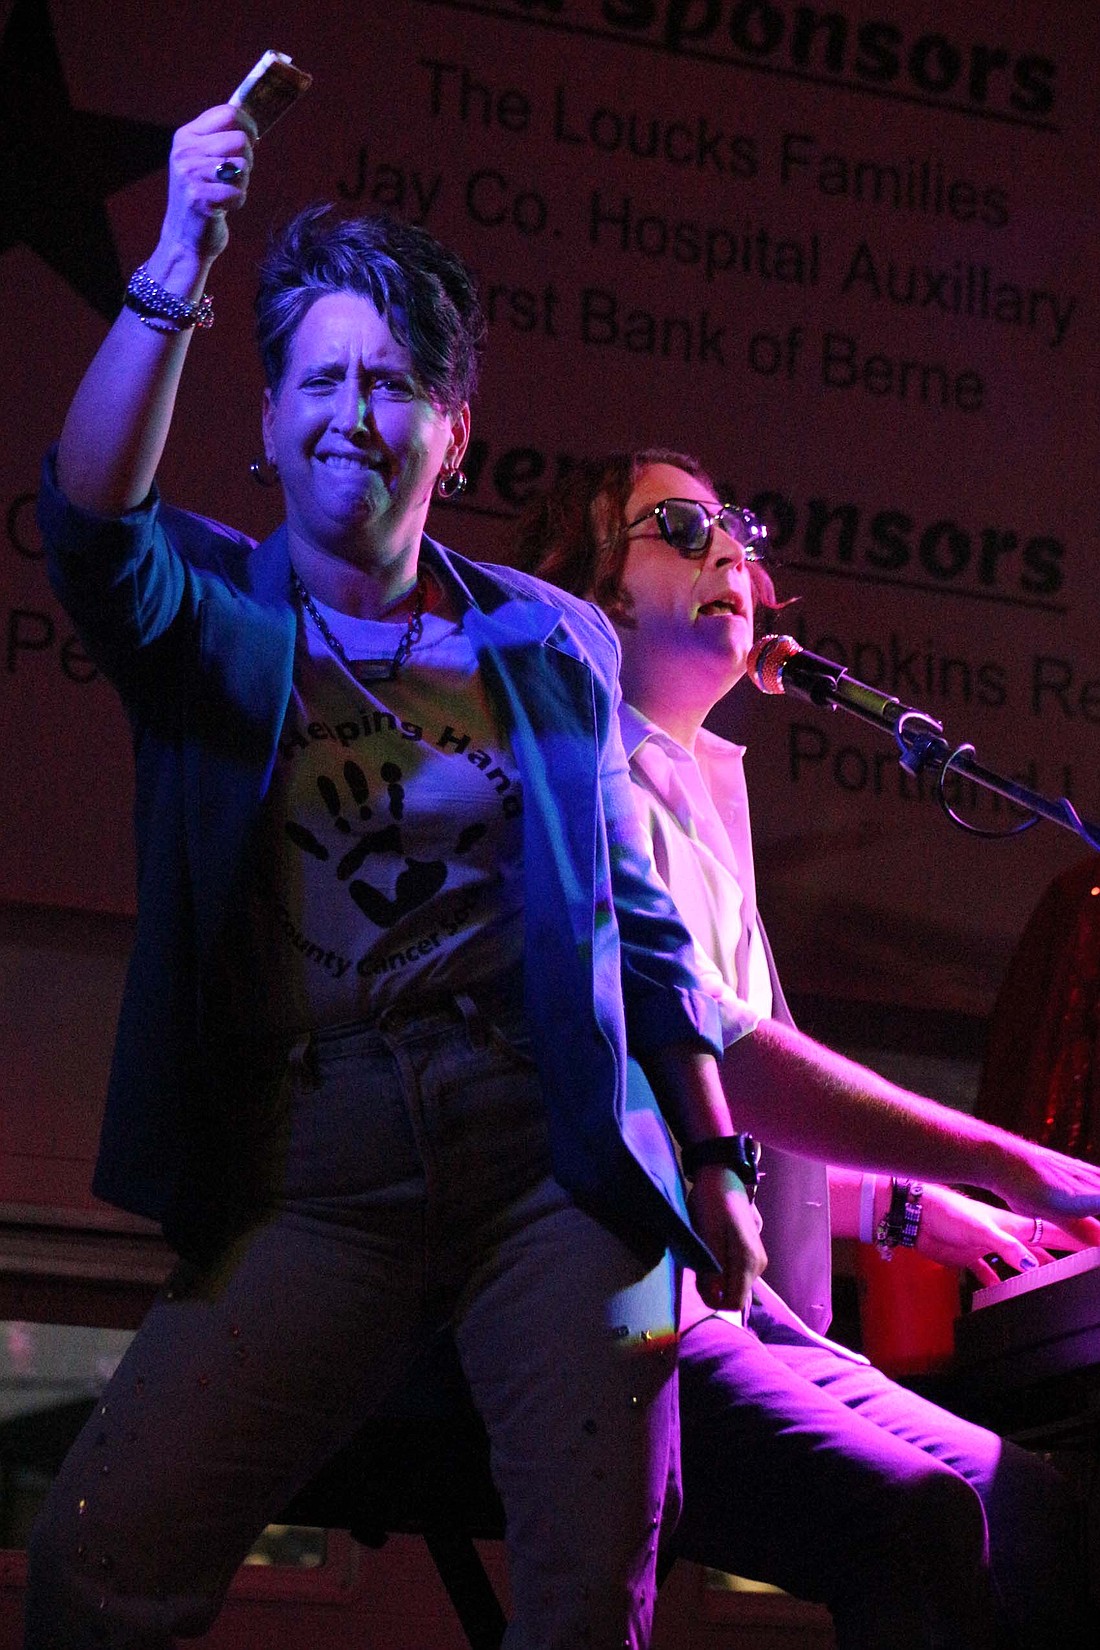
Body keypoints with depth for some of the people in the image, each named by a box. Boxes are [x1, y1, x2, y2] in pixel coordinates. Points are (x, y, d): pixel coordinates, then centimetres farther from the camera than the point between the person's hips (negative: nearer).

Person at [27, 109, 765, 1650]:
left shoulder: (553, 644, 15)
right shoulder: (213, 615, 9)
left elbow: (639, 928, 18)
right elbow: (90, 527, -14)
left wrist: (715, 1165, 15)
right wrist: (174, 278, -26)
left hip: (554, 1145, 1)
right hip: (314, 1166, -1)